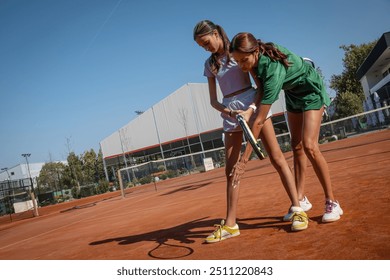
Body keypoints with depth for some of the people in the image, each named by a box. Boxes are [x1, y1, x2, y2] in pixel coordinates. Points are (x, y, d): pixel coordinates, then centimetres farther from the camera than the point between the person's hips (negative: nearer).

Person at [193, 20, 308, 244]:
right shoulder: (210, 64, 13)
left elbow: (261, 84, -3)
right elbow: (213, 100, 9)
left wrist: (250, 109, -18)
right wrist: (227, 111, -12)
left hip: (252, 103, -3)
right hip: (230, 111, 4)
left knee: (276, 157, -7)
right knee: (231, 169, -1)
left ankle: (298, 209, 2)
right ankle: (230, 224, 5)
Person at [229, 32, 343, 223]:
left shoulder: (273, 71, -40)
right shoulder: (258, 58, -19)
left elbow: (259, 121, -42)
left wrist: (244, 158, -41)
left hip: (311, 91, -8)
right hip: (293, 92, 8)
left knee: (309, 146, -19)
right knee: (296, 146, 5)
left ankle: (332, 203, -7)